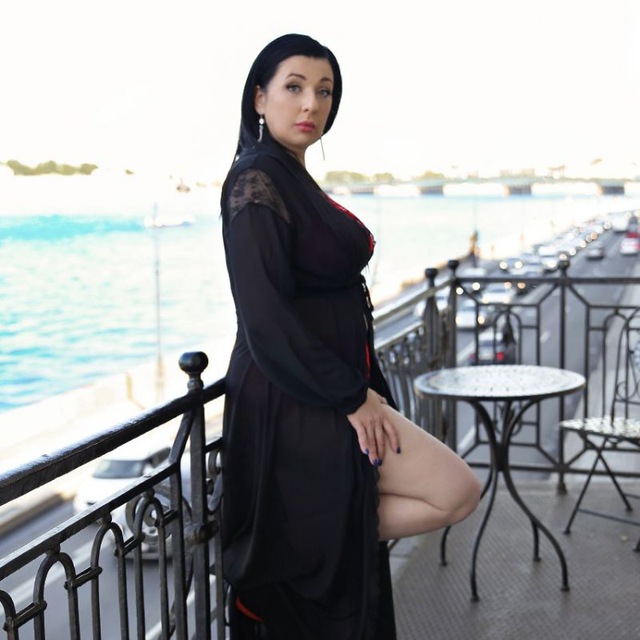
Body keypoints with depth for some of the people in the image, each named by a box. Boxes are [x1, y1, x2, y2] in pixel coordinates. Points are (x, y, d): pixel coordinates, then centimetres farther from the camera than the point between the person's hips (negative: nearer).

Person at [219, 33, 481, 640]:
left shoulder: (294, 179, 14)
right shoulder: (257, 182, -16)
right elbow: (266, 319, -22)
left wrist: (361, 390, 10)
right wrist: (350, 396, -18)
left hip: (329, 388, 10)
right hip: (296, 404, -10)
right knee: (456, 491, -7)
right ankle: (277, 561, -1)